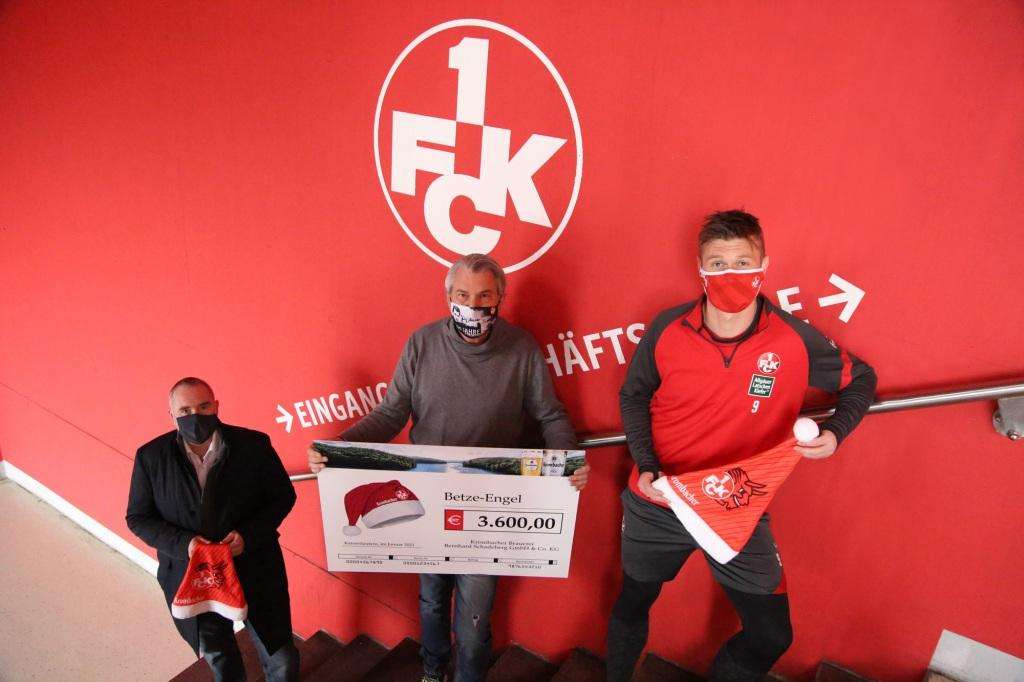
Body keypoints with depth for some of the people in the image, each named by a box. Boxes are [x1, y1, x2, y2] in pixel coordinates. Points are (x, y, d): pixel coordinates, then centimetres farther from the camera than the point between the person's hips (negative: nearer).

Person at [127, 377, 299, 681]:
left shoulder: (254, 445, -14)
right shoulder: (151, 457, -10)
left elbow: (283, 496, -4)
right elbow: (138, 518, -2)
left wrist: (248, 534, -20)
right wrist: (183, 543, -19)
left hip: (256, 572, -1)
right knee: (216, 655, 27)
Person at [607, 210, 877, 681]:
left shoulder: (795, 341, -15)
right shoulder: (668, 329, -14)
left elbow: (860, 379, 3)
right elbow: (633, 396, 1)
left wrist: (835, 431, -16)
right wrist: (645, 465, -12)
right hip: (658, 505, 1)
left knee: (771, 637, 5)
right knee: (632, 603, 21)